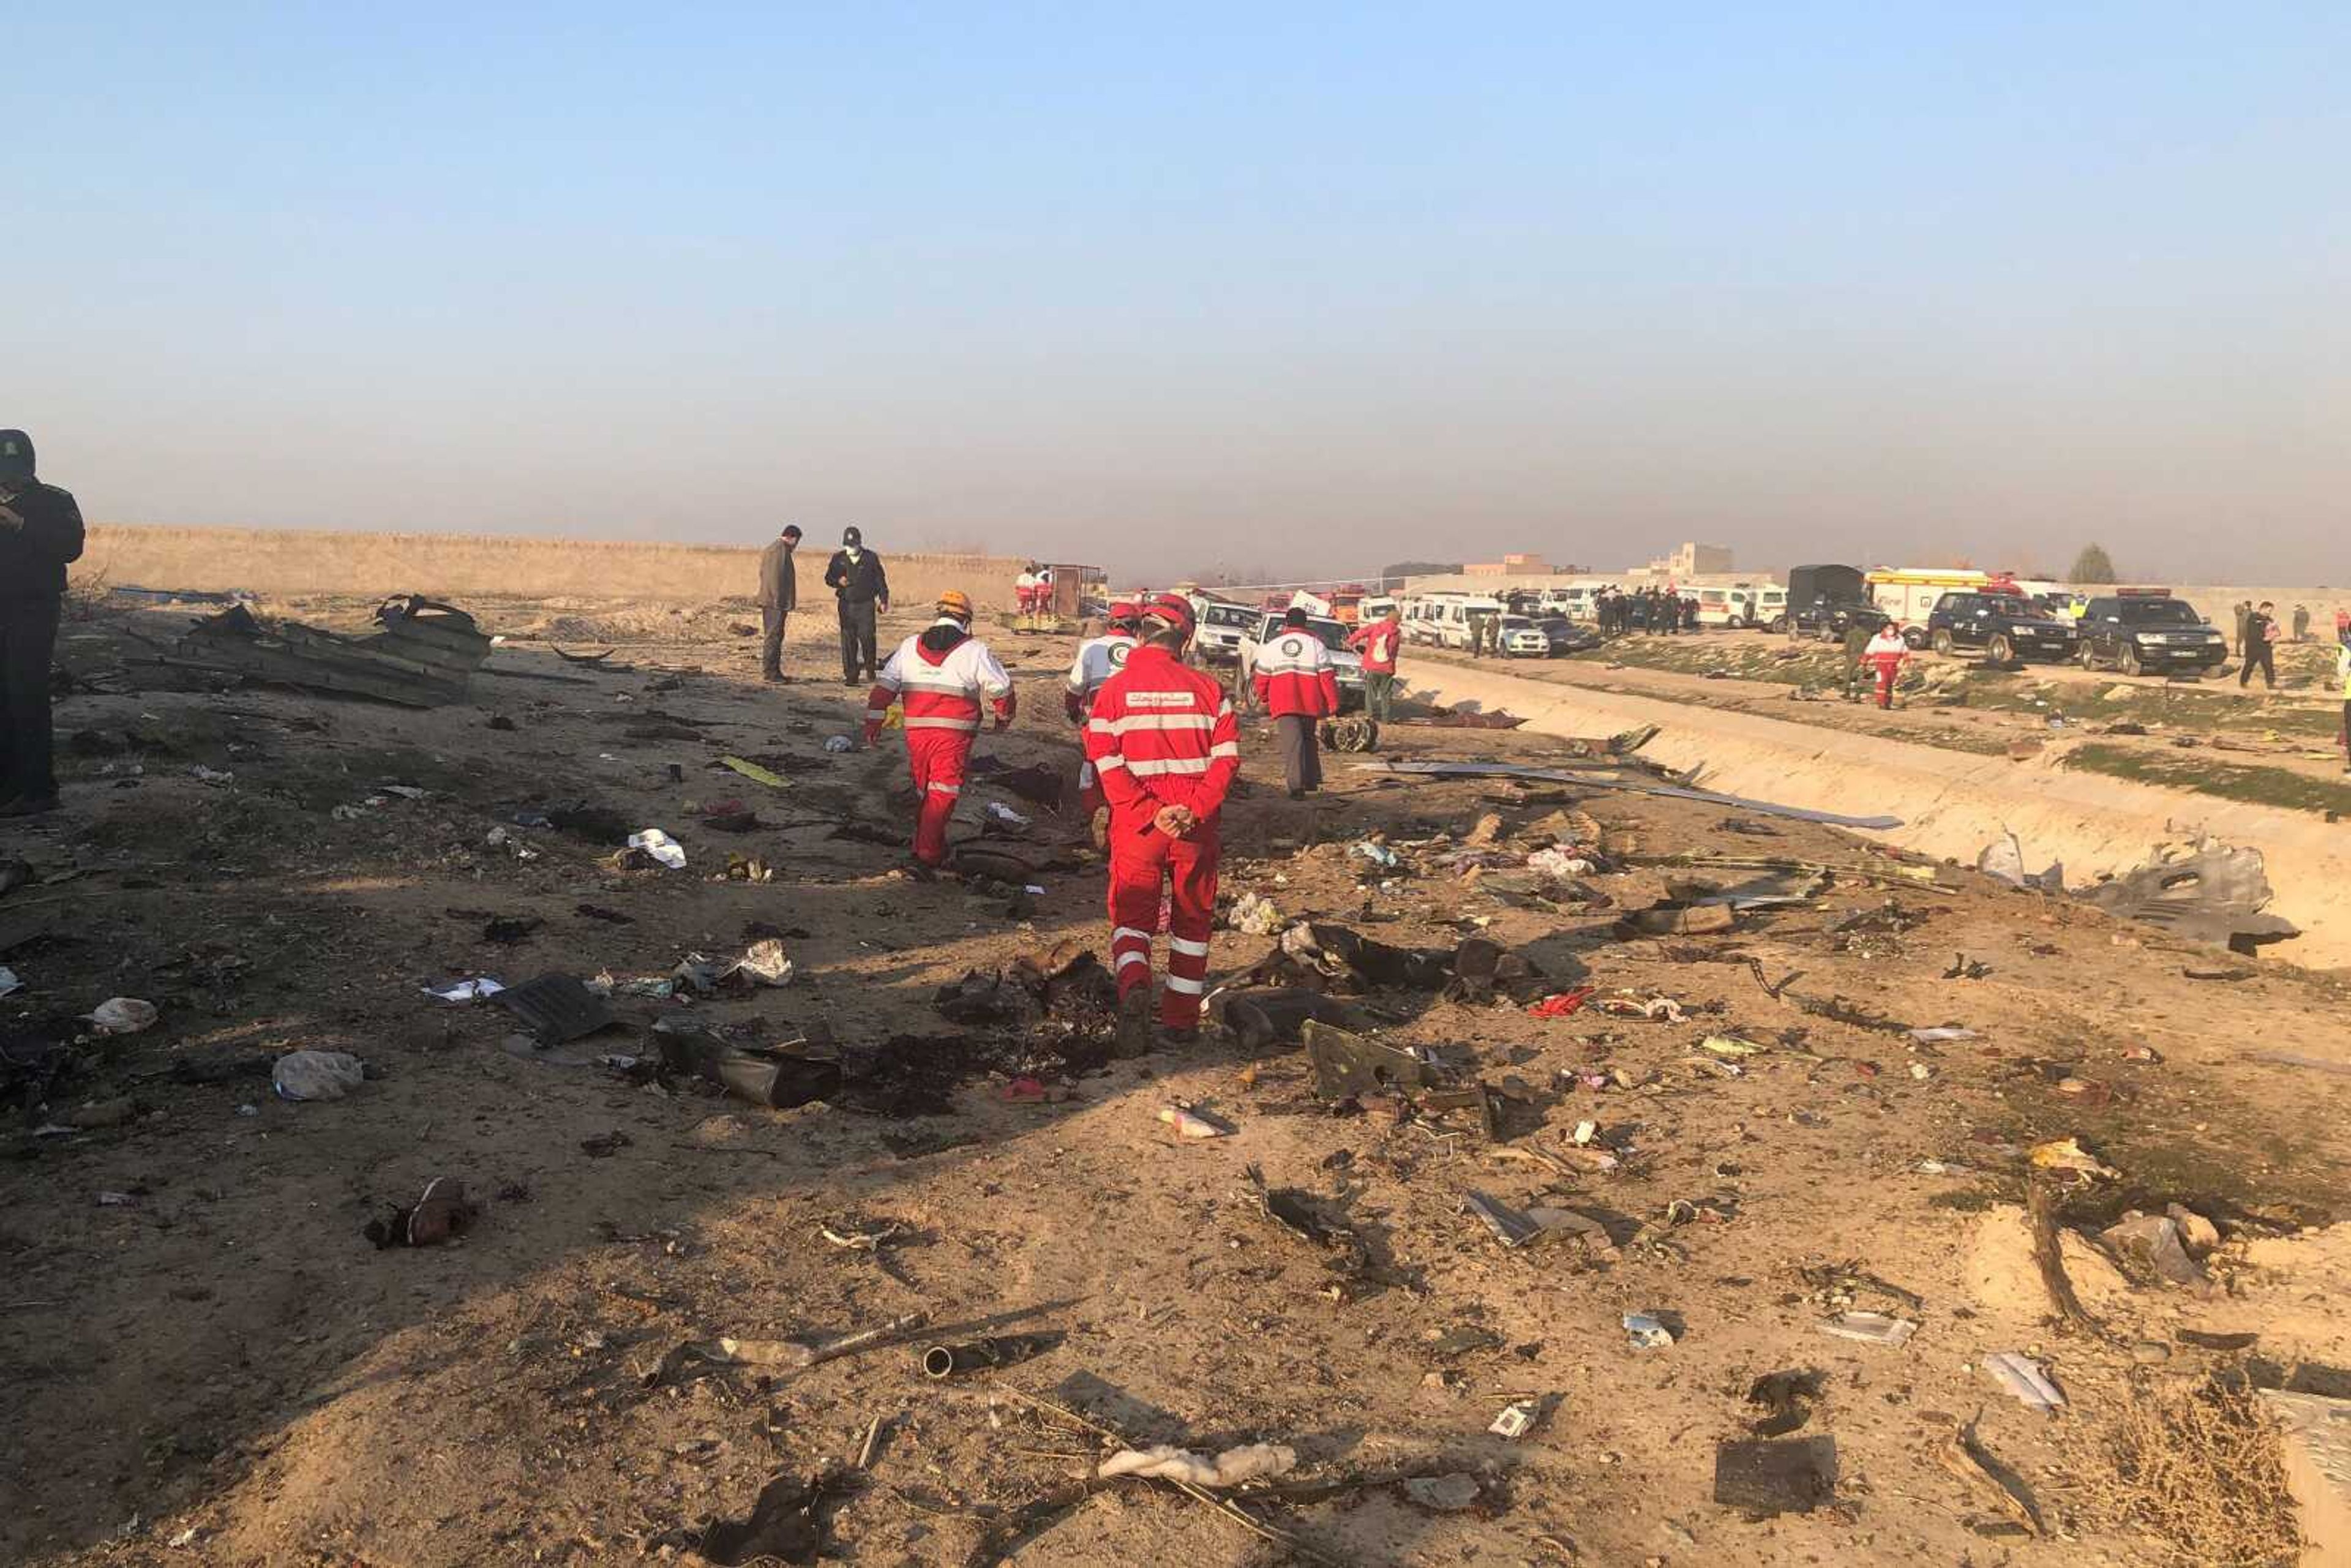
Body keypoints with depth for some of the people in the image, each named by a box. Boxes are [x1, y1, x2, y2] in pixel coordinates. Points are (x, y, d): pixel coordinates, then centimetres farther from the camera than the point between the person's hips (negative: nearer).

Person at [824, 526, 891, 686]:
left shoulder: (871, 558, 5)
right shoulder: (838, 558, 8)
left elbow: (880, 581, 8)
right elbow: (828, 578, 13)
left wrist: (883, 601, 3)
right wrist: (838, 581, -9)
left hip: (866, 605, -2)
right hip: (846, 605, 2)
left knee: (867, 637, -11)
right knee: (848, 640, 1)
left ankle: (869, 670, 7)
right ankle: (850, 674, 6)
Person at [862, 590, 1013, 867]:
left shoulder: (910, 646, 10)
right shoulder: (974, 650, -1)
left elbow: (885, 684, 6)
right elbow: (1001, 687, 3)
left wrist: (874, 720, 8)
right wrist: (1004, 715, 20)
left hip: (916, 730, 4)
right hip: (954, 732, -4)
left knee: (922, 788, 19)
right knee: (944, 790, 0)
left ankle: (923, 841, 29)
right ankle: (930, 848, -6)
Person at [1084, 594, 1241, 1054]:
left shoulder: (1114, 689, -1)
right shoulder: (1206, 688, 0)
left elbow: (1106, 764, -11)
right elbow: (1227, 757, -8)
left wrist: (1150, 813, -13)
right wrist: (1195, 809, -12)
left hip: (1136, 825, -1)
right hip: (1197, 826, 1)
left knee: (1133, 915, 8)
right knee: (1191, 919, 16)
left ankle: (1134, 987, -21)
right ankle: (1182, 1020, 24)